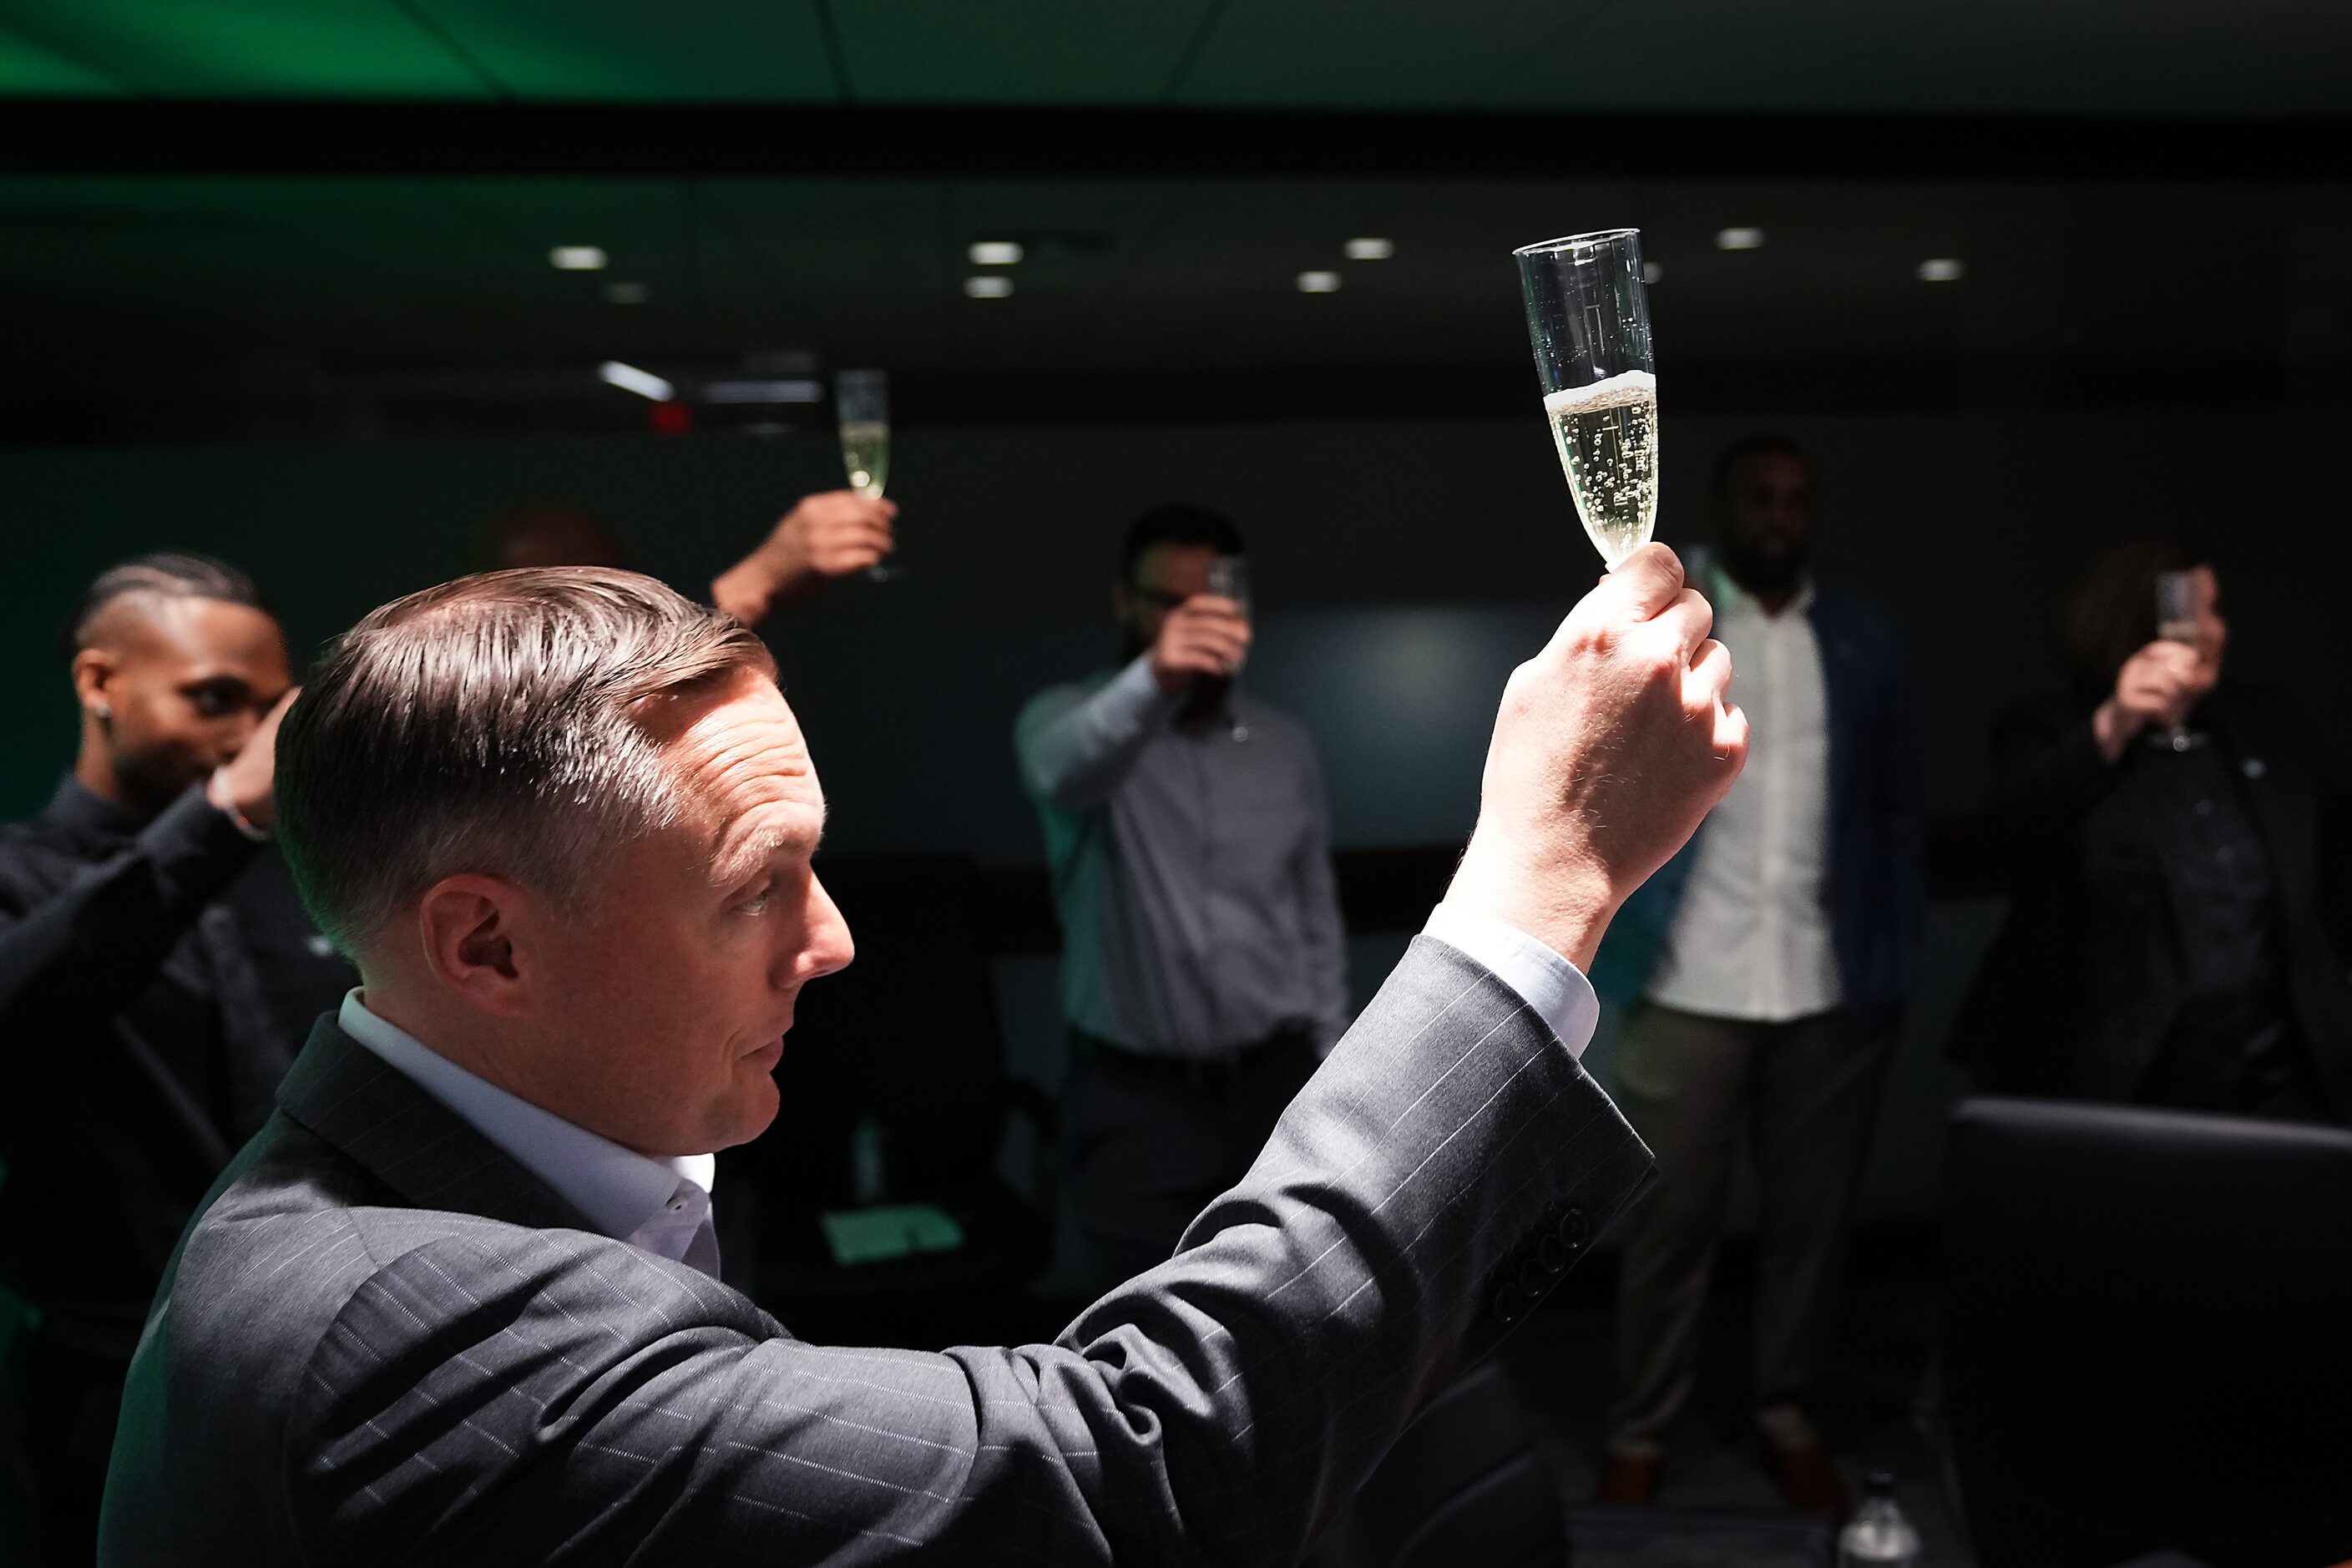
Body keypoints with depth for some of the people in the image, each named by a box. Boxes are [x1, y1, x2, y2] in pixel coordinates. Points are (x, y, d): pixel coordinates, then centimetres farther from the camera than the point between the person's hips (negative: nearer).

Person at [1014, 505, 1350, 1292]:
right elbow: (1064, 773, -34)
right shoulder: (1066, 716, -7)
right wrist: (1152, 680, -53)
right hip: (1134, 1096, -3)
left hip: (1272, 1086, 4)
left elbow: (1317, 916, 11)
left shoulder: (1285, 743, 6)